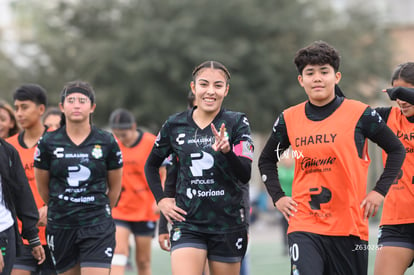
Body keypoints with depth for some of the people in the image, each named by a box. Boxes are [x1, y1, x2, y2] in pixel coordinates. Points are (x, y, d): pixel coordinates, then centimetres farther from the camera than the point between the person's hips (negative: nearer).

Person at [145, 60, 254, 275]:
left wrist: (226, 151, -29)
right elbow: (151, 165, 21)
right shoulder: (175, 125, 4)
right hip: (188, 223, 0)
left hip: (228, 223, 0)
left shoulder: (236, 123, -1)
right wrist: (161, 200, 9)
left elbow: (245, 175, -12)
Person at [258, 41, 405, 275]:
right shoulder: (289, 119, 5)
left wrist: (380, 191, 0)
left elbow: (397, 150, 9)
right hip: (304, 226, 0)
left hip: (349, 226, 0)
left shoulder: (359, 114, -2)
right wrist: (278, 197, 9)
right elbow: (267, 160, 22)